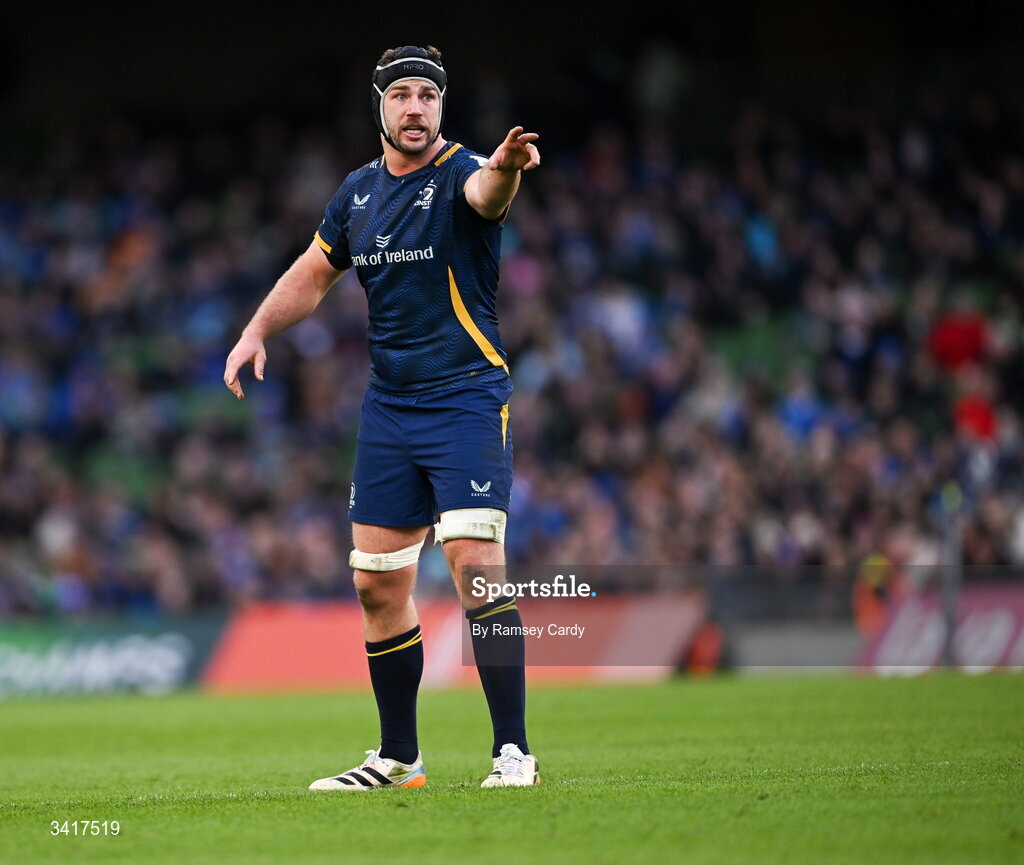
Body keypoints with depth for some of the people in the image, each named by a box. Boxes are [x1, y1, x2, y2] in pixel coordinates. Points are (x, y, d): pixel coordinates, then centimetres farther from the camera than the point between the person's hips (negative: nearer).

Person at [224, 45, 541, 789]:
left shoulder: (459, 172, -10)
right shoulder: (360, 191, 9)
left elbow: (487, 194, -35)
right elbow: (314, 274, 23)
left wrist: (505, 169, -59)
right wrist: (258, 330, 8)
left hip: (467, 399, -6)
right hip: (388, 406, 7)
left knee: (476, 561, -19)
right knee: (378, 583, 7)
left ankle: (513, 751, -14)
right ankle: (398, 757, 20)